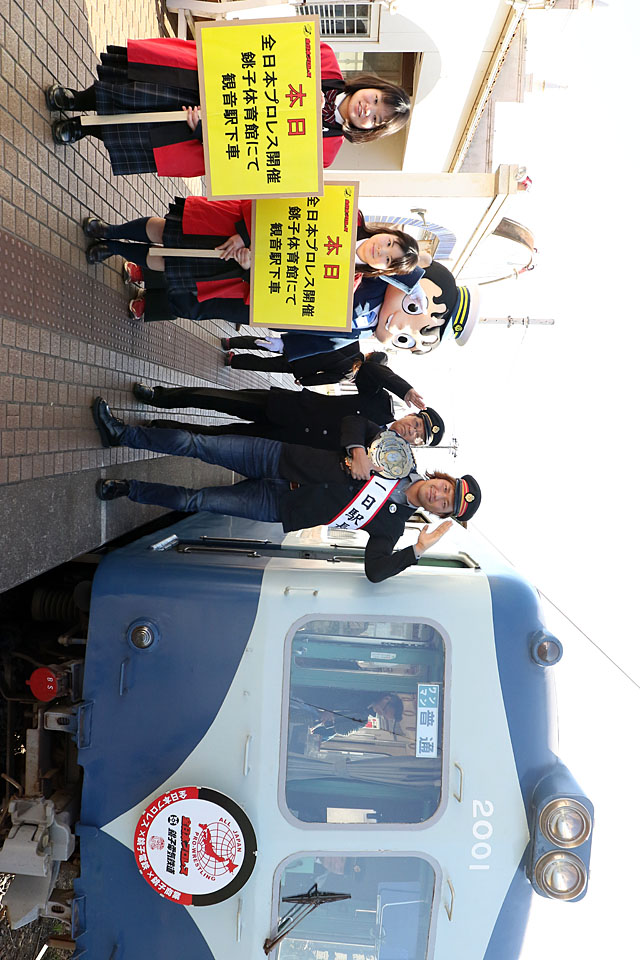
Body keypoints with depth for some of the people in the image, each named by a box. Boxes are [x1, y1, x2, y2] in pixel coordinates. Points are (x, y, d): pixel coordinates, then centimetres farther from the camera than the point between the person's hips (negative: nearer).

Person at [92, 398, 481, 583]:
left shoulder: (390, 525, -4)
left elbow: (375, 570, -14)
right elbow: (354, 419, 2)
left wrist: (417, 550, -25)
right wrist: (356, 449, -18)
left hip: (279, 506, -1)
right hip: (277, 460, 2)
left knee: (197, 501, -10)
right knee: (198, 445, -11)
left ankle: (127, 489, 13)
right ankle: (121, 433, 6)